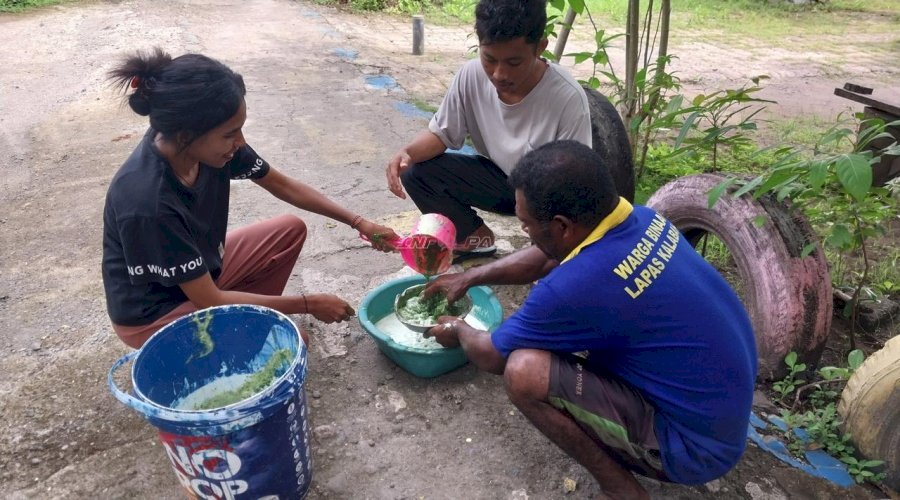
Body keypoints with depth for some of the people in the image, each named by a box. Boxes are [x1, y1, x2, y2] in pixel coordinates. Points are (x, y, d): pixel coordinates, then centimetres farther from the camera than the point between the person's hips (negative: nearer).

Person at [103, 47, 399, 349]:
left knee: (291, 230, 4)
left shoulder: (210, 142, -19)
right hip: (152, 314, -7)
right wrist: (309, 304, -21)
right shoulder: (148, 202, -38)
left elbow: (282, 185, -1)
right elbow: (209, 300, -27)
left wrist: (357, 222, -3)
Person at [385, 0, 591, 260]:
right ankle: (476, 236, 6)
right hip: (499, 178, 4)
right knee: (415, 172, -14)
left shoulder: (568, 98, -30)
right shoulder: (471, 75, -18)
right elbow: (441, 133, -4)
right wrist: (407, 152, -27)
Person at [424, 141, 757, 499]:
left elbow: (491, 356, -10)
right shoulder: (639, 219, -7)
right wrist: (468, 278, 18)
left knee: (524, 372, -23)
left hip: (698, 443, -8)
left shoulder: (577, 286, -31)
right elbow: (544, 258, 12)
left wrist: (458, 331, 11)